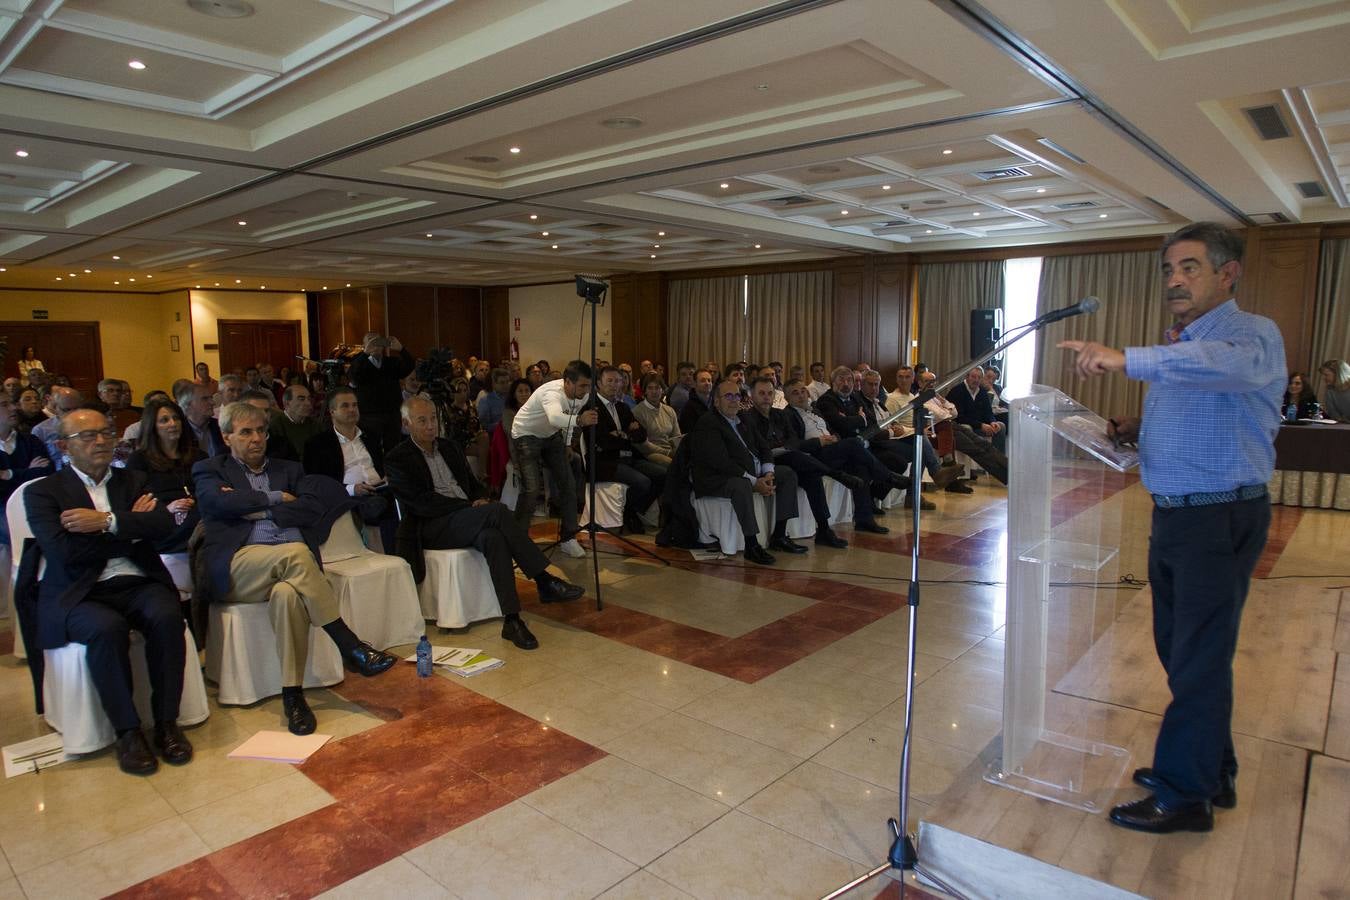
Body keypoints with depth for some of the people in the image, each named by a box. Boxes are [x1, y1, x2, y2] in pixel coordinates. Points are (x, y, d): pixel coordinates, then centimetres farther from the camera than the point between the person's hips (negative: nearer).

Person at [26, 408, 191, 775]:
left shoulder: (133, 480, 18)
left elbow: (164, 524, 0)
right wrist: (133, 530, -3)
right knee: (107, 628, -34)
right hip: (81, 593, -2)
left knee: (167, 617, -29)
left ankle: (167, 722, -18)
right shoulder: (43, 492, 9)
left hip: (139, 583, 2)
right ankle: (127, 731, -19)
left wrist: (107, 521, -10)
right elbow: (64, 550, -8)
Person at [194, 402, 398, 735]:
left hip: (291, 560, 2)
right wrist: (276, 498, 4)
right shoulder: (209, 470, 19)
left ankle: (293, 695, -28)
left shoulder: (288, 469, 26)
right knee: (295, 552, -35)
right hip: (238, 567, -2)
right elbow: (223, 502, -5)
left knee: (287, 593, -36)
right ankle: (351, 647, -31)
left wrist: (258, 510, 0)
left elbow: (313, 507, 6)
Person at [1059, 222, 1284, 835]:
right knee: (1181, 652, 17)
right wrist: (1136, 430, 5)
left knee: (1198, 660, 0)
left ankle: (1185, 795, 14)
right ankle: (1212, 771, 34)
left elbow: (1230, 363, -38)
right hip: (1173, 515, 9)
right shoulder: (1178, 347, 16)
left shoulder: (1254, 335, -12)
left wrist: (1127, 359, -47)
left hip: (1221, 519, -9)